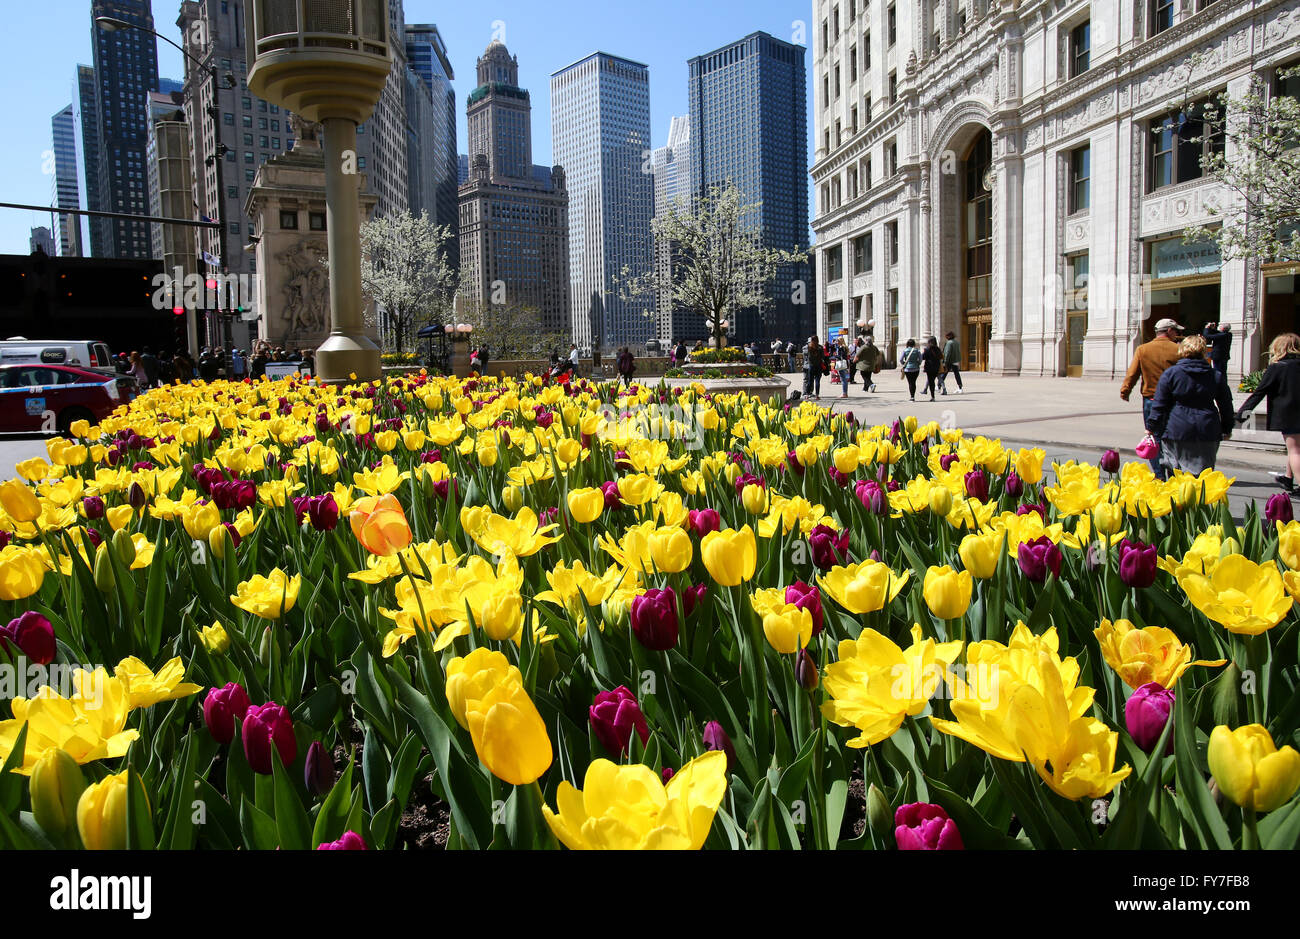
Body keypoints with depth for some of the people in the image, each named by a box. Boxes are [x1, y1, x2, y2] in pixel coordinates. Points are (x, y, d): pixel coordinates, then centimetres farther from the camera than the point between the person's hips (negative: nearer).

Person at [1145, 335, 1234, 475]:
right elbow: (1226, 406, 15)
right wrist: (1226, 430, 27)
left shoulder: (1170, 373, -2)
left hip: (1176, 431, -2)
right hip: (1207, 432, 2)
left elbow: (1159, 405, -4)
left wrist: (1152, 428, 3)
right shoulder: (1216, 376, 7)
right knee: (1203, 474, 6)